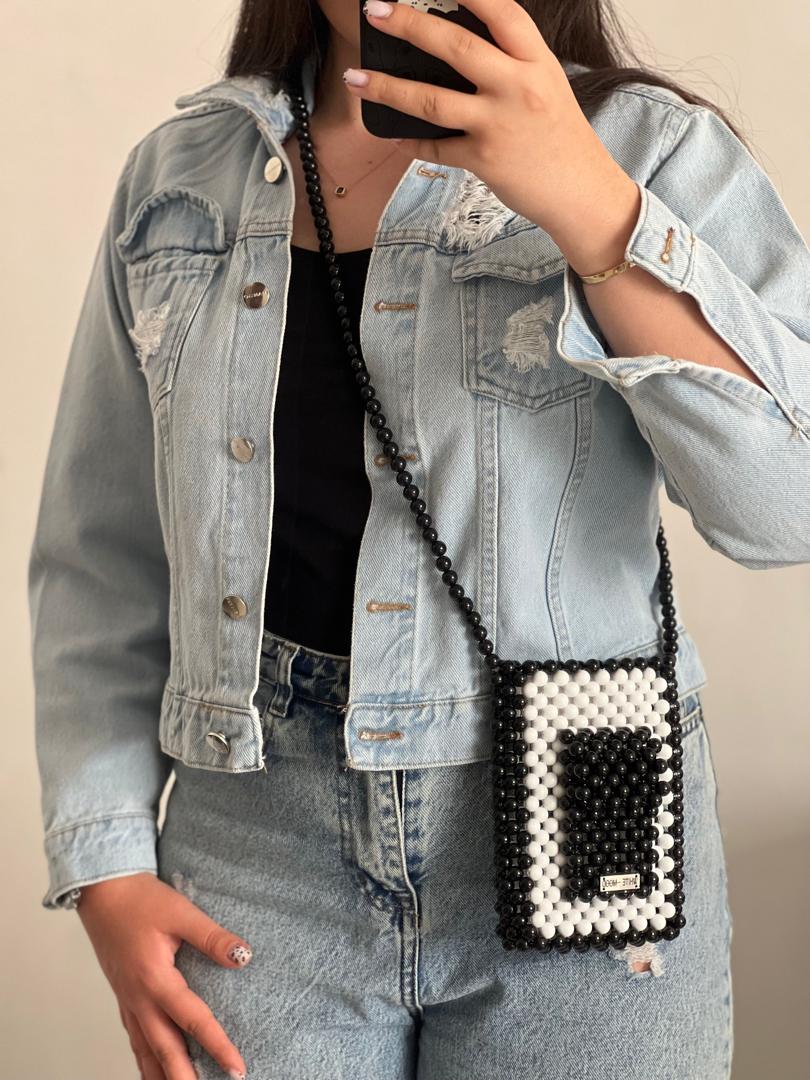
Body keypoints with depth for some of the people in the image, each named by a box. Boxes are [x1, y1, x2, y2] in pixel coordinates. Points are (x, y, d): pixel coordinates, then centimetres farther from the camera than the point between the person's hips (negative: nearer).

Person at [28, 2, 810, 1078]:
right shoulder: (178, 175, 6)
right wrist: (104, 864, 2)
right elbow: (102, 565, 8)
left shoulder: (654, 149, -3)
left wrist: (586, 203, -26)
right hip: (263, 845, 2)